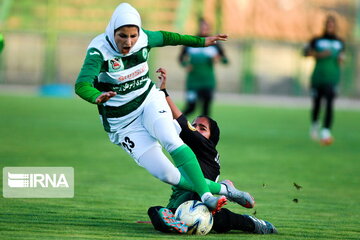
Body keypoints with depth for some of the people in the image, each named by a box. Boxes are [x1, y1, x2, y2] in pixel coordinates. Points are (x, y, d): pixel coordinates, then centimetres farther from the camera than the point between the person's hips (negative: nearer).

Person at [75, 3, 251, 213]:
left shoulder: (143, 39, -8)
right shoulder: (99, 51, -23)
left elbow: (164, 38, 14)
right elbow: (82, 85, -37)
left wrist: (201, 41, 23)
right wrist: (97, 98, -59)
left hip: (150, 102, 3)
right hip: (124, 123, -3)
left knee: (171, 142, -28)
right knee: (167, 175, -12)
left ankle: (206, 195, -26)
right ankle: (219, 189, 1)